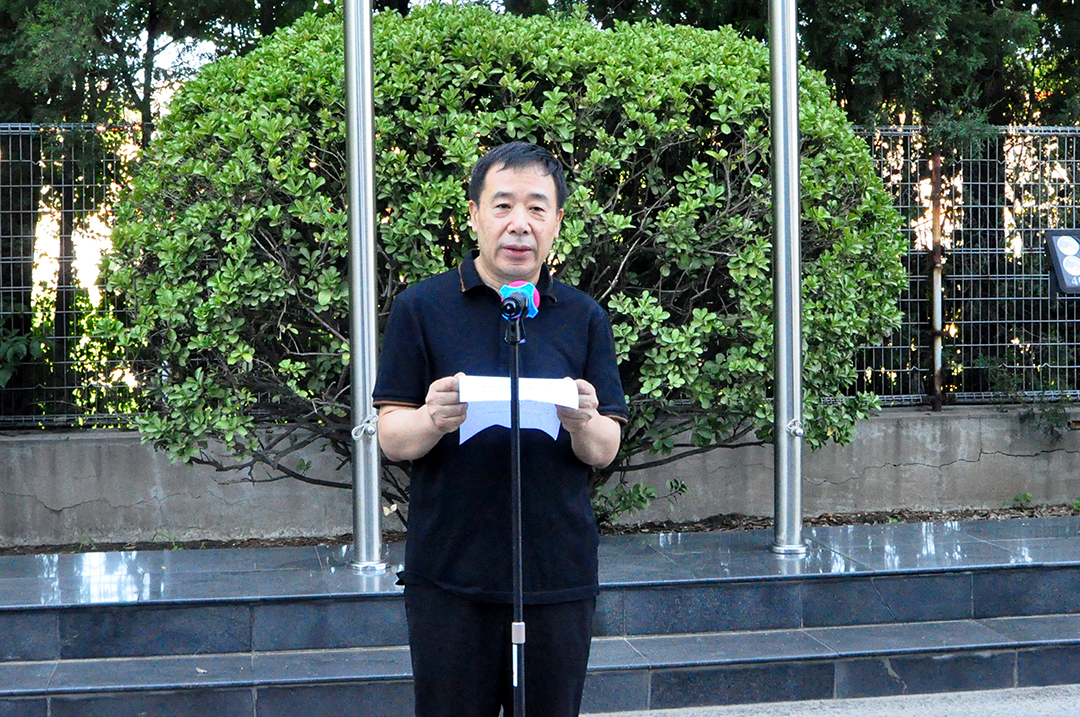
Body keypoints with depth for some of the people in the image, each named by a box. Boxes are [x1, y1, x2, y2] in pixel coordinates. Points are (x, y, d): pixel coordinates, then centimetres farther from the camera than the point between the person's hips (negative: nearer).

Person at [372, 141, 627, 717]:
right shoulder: (421, 309, 2)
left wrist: (583, 423, -19)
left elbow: (605, 451, 5)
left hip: (559, 576, 2)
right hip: (449, 576, -2)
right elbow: (391, 439, -1)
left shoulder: (584, 318, 9)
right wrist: (435, 419, -23)